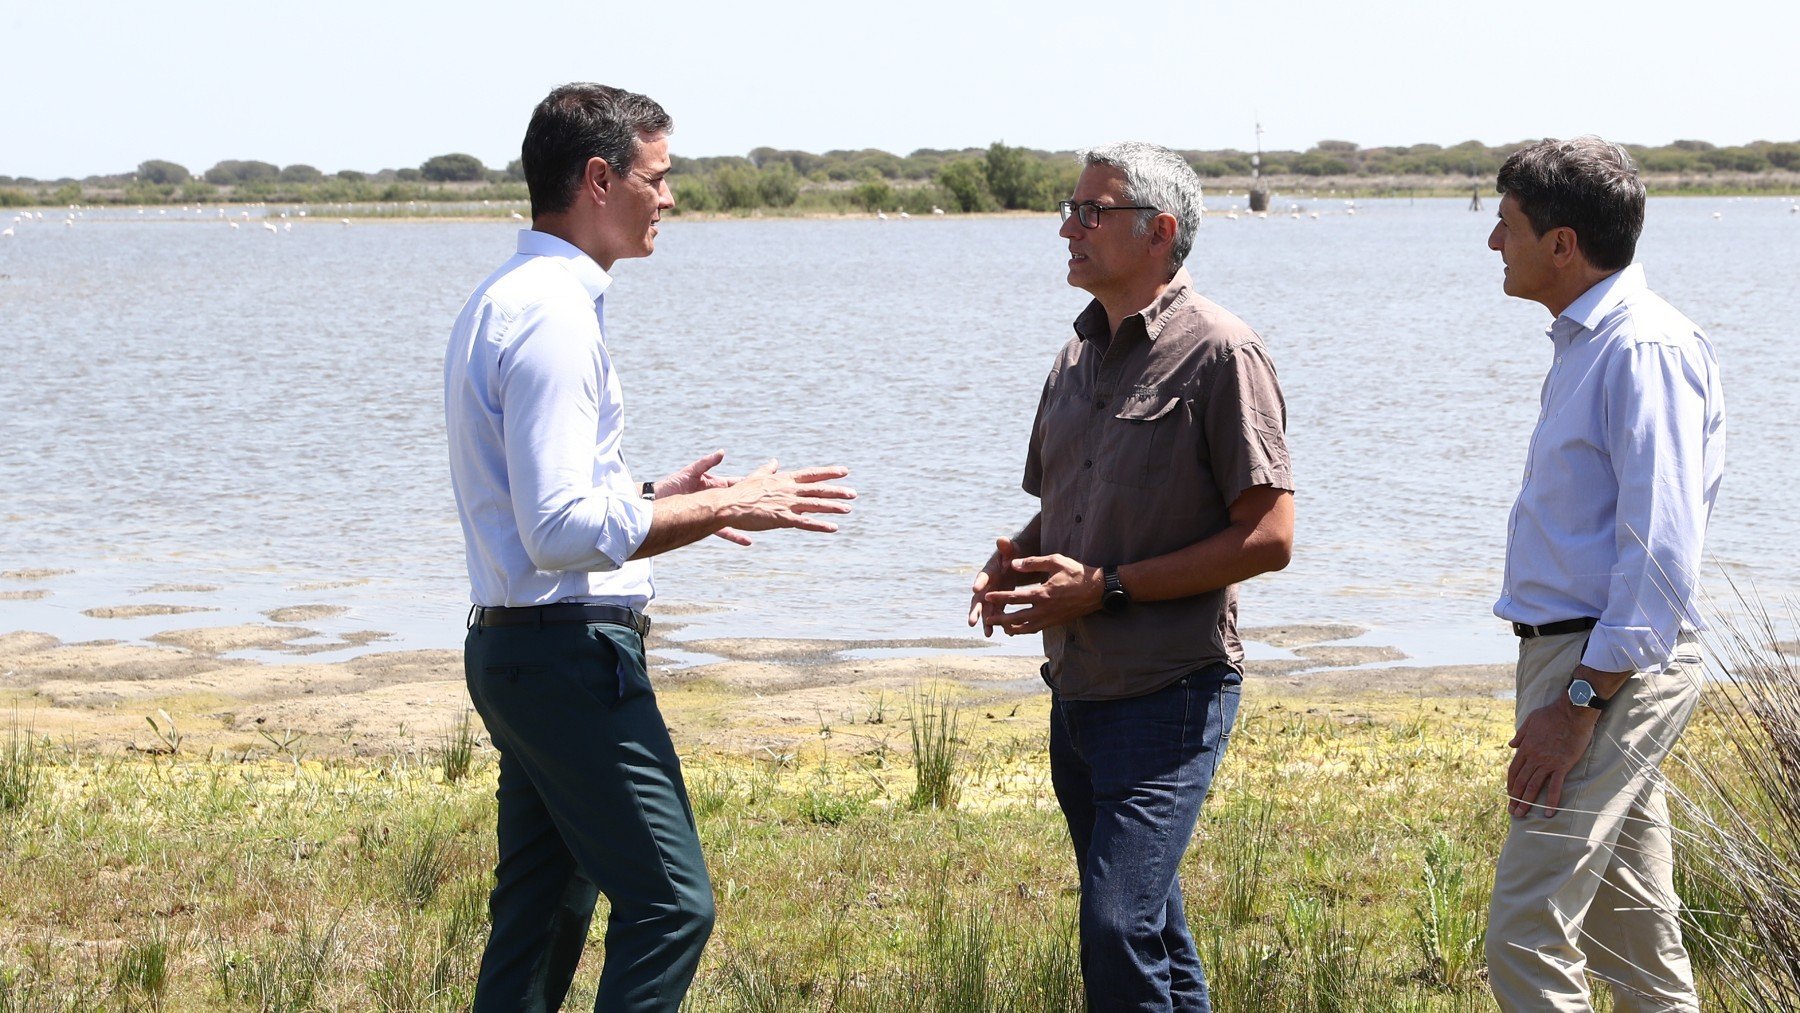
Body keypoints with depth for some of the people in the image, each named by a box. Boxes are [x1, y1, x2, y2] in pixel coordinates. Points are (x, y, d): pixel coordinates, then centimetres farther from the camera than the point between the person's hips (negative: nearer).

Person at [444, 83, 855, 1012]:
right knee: (670, 903, -10)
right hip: (573, 651, -11)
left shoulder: (503, 303, 17)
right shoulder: (554, 316, -17)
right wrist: (723, 509, -17)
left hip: (510, 648, 11)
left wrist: (654, 500, 19)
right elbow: (561, 531, -24)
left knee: (542, 915, 13)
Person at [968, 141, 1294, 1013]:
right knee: (1149, 925, 16)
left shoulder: (1219, 354, -12)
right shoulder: (1081, 354, 13)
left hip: (1170, 693, -8)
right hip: (1078, 691, 8)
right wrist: (1014, 559, 1)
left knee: (1119, 930, -17)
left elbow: (1268, 538, -16)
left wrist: (1106, 587, -19)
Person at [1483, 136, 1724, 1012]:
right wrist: (1568, 692, 17)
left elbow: (1662, 549, -22)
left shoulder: (1645, 349, -16)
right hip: (1573, 653, 10)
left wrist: (1580, 703, -24)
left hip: (1612, 667, -10)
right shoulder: (1586, 343, 16)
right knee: (1636, 940, 15)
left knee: (1527, 940, -15)